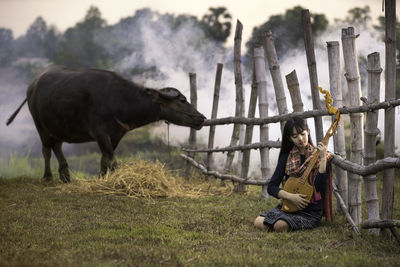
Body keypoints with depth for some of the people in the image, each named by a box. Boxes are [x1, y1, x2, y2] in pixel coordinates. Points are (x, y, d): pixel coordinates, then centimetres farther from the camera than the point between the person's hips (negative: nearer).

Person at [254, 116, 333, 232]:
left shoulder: (317, 155, -2)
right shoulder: (286, 157, 8)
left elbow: (320, 187, -16)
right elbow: (271, 186, 4)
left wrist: (323, 159, -23)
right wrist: (291, 197, -13)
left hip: (311, 211, -4)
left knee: (280, 225, -32)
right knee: (258, 222, -20)